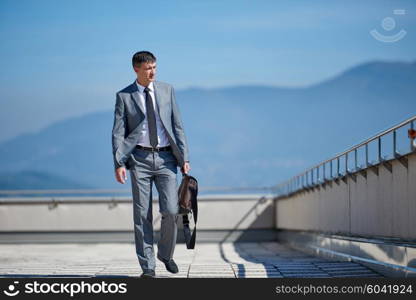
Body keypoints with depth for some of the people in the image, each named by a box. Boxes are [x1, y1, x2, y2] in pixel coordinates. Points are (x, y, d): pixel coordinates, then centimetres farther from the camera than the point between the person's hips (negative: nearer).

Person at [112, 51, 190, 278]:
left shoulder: (167, 90, 9)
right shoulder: (124, 96, 3)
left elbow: (177, 126, 10)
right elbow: (118, 133, 0)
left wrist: (184, 157, 3)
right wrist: (119, 163, -11)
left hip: (165, 158, 1)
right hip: (140, 159, -1)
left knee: (171, 211, -7)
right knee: (142, 215, 0)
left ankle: (166, 254, 18)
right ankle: (148, 266, 7)